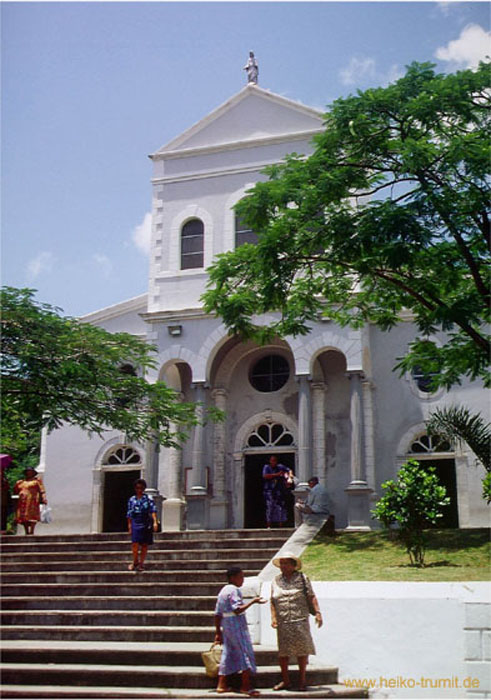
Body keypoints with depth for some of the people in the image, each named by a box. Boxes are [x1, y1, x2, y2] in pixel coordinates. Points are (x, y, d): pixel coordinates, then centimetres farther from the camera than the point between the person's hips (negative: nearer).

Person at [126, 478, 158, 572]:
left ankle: (141, 563, 14)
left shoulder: (148, 499, 1)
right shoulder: (132, 500, 9)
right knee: (135, 543, -10)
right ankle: (135, 562, 8)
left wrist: (155, 522, -19)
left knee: (144, 545, 4)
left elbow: (153, 510, -7)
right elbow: (129, 514, 13)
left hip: (146, 524, -1)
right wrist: (129, 525, 10)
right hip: (136, 523, 1)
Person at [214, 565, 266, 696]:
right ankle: (246, 686, -6)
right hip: (237, 625, -9)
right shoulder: (234, 590, -12)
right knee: (246, 653, -5)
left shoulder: (223, 591, 15)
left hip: (226, 625, 9)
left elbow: (217, 614, 16)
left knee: (228, 654, 12)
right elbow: (237, 610, -23)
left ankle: (222, 685, 14)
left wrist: (218, 632, 20)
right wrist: (253, 601, -22)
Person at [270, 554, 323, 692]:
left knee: (302, 649, 0)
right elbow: (273, 601, 11)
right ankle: (285, 681, 14)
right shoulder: (276, 581, 10)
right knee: (282, 651, 2)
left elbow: (311, 596, 0)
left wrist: (318, 612, -9)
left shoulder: (302, 578, 4)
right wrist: (273, 617, -1)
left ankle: (302, 680, 14)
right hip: (282, 622, 2)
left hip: (300, 620, -2)